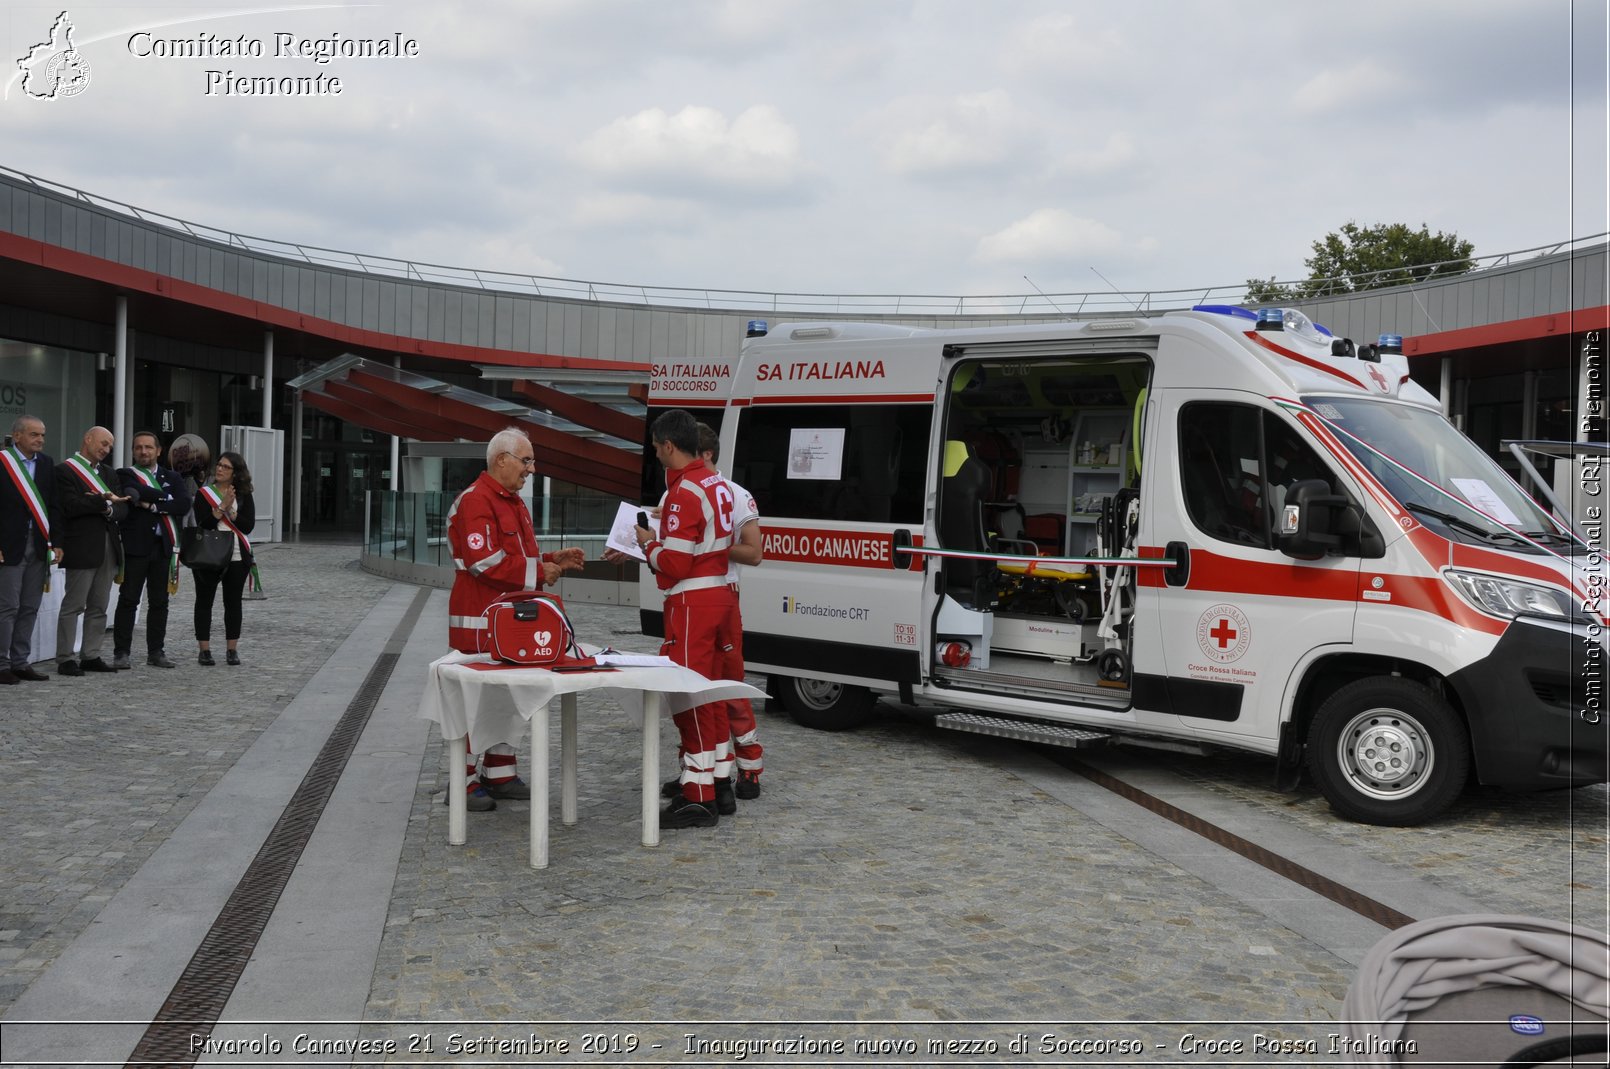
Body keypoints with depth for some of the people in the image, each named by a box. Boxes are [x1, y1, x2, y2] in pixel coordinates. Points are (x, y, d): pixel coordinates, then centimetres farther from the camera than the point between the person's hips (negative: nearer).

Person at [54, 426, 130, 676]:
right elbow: (71, 506, -17)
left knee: (99, 607, 10)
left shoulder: (109, 473, 17)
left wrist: (108, 508, -10)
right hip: (81, 549, -7)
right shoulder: (65, 470, -5)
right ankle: (65, 659, 3)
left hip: (108, 547, 7)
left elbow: (123, 508, 10)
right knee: (73, 606, -2)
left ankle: (91, 656, 16)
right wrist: (103, 500, -11)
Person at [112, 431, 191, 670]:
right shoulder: (125, 475, 4)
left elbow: (184, 504, -3)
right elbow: (136, 494, -17)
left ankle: (155, 652, 14)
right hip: (135, 545, -3)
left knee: (159, 602, 7)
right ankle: (121, 652, 3)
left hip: (163, 546, 3)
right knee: (128, 600, -2)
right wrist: (166, 497, -8)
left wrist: (153, 505, -11)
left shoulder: (172, 477, 13)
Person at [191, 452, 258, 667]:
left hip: (237, 558, 1)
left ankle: (232, 650, 14)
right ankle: (204, 650, 10)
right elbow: (204, 524, -11)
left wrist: (230, 511, -14)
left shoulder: (244, 496, 6)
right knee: (204, 602, 3)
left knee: (233, 603, 6)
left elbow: (248, 526, -5)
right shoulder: (204, 493, 2)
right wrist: (222, 507, -17)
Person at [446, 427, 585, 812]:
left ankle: (499, 775, 25)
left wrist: (553, 561, 9)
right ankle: (466, 783, 4)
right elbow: (484, 563, -24)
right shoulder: (475, 502, -15)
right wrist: (537, 573, -17)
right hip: (479, 621, -10)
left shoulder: (514, 503, 18)